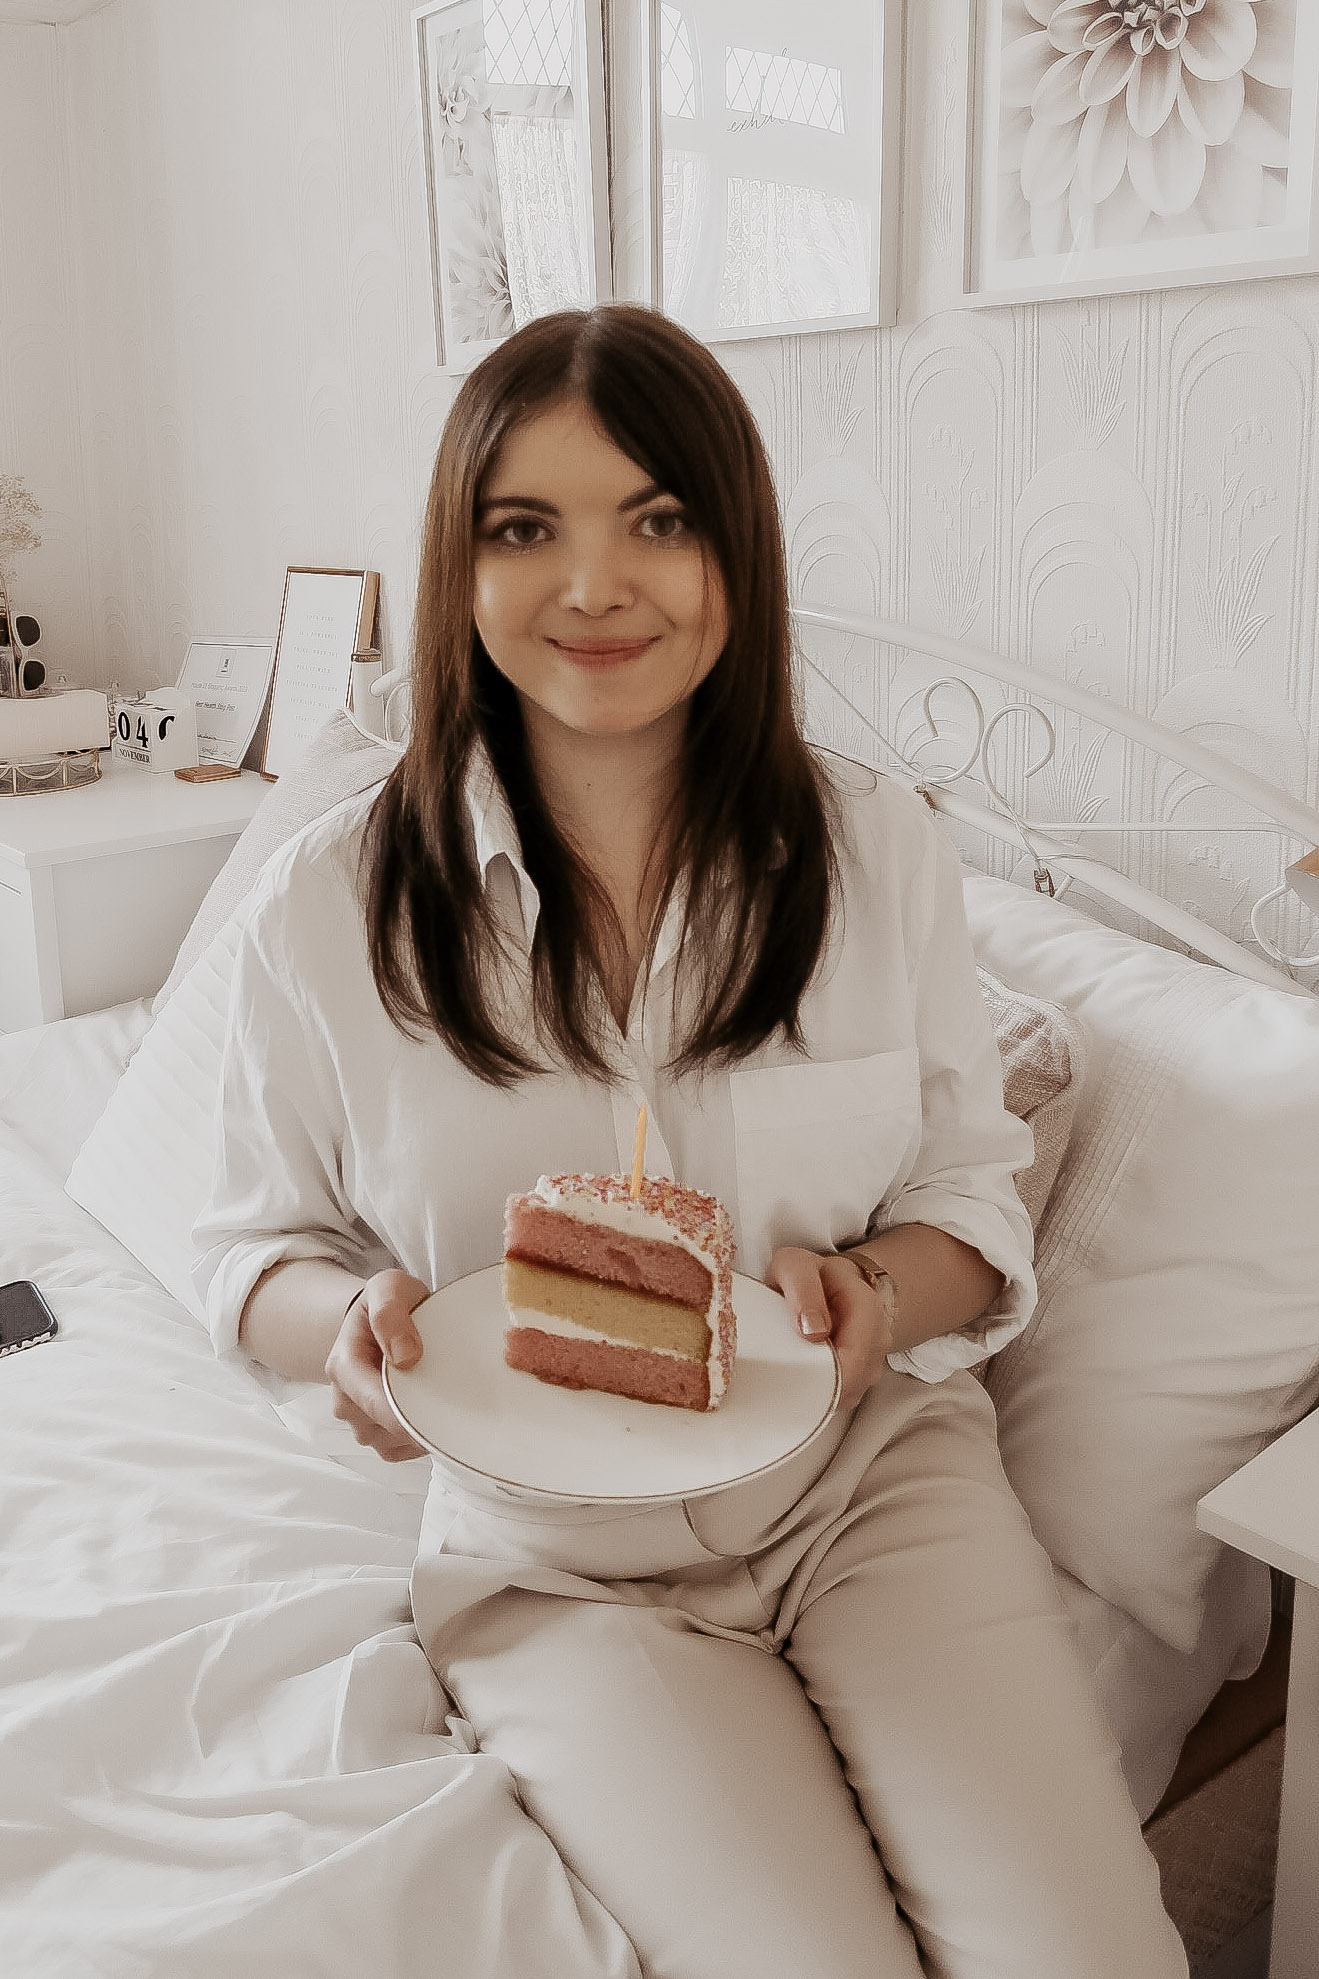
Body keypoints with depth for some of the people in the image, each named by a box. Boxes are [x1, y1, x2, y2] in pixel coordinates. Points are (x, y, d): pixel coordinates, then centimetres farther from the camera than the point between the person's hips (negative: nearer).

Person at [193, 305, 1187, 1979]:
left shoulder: (883, 853, -6)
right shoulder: (328, 909, -9)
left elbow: (976, 1206, 3)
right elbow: (258, 1246, 4)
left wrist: (878, 1295, -18)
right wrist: (351, 1321, -18)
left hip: (876, 1478, 2)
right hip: (562, 1564, -1)